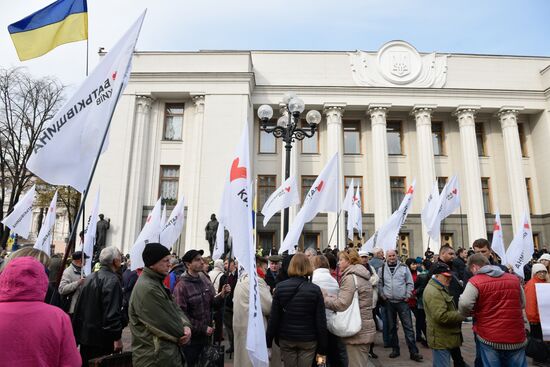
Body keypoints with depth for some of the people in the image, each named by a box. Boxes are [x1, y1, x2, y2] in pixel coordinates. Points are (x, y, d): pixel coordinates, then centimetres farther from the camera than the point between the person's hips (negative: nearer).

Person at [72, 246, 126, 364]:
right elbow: (112, 311, -23)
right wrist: (117, 337, -18)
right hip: (102, 337, -8)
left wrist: (76, 330, 24)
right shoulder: (112, 280, -19)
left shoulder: (90, 277, 8)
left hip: (85, 334, 8)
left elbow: (79, 306, 15)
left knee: (85, 362, 18)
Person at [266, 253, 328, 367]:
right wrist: (322, 348, 1)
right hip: (308, 340, -1)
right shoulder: (315, 289, -9)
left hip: (286, 339, 1)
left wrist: (268, 342, 4)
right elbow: (321, 321, -7)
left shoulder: (280, 287, -6)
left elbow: (273, 318, -4)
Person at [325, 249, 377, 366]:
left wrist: (324, 299, -12)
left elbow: (342, 304, -24)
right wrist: (330, 297, 10)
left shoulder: (350, 277, -16)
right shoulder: (362, 276, 14)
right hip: (366, 329, 10)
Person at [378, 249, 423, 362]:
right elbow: (379, 284, 8)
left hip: (402, 302, -1)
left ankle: (413, 352, 5)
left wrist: (407, 295, -3)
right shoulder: (381, 269, 3)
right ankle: (395, 349, 23)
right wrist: (382, 295, -1)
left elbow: (410, 283, 4)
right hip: (388, 302, 2)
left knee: (408, 326, -1)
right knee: (391, 327, 10)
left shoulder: (404, 267, 1)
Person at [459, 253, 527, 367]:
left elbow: (464, 304, -23)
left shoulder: (475, 281, -11)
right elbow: (522, 304, 18)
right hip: (516, 338, 4)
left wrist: (471, 314, -2)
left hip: (489, 338, -4)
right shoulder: (514, 279, 6)